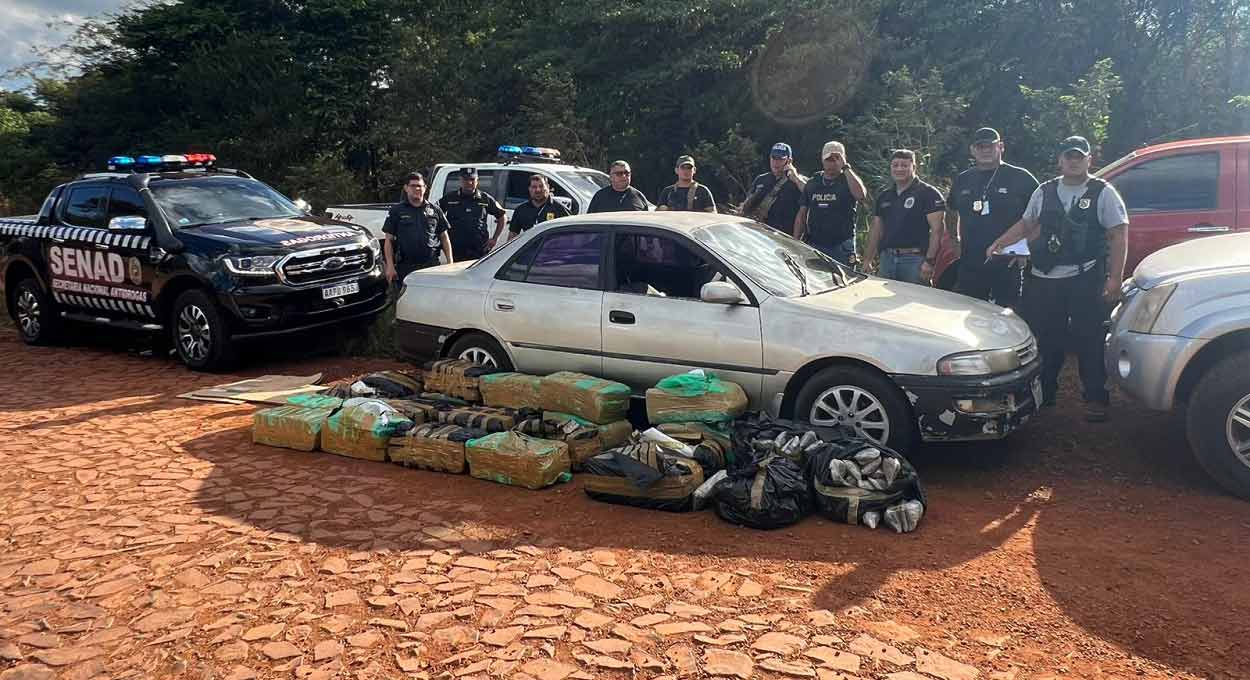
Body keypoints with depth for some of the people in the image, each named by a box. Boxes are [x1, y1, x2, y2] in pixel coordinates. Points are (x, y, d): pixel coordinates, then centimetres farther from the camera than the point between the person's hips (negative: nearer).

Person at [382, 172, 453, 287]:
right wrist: (390, 266, -5)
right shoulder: (397, 211, 7)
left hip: (431, 265, 1)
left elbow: (444, 237, 14)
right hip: (405, 267, -1)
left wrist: (450, 262, 5)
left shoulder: (434, 210, 12)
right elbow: (389, 240, 5)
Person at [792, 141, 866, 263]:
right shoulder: (812, 184, 14)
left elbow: (860, 194, -22)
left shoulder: (848, 181, 3)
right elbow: (801, 215, 15)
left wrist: (845, 168, -16)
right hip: (813, 246, 3)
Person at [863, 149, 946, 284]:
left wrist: (930, 261, -18)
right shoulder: (884, 196, 16)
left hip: (914, 260, -5)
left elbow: (937, 230, -10)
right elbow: (876, 229, 18)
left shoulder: (928, 193, -3)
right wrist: (868, 258, 10)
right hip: (886, 258, 6)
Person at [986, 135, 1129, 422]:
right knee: (1045, 339, 11)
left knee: (1089, 341, 0)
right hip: (1043, 279, 4)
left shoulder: (1103, 192, -1)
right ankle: (1044, 391, 26)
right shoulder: (1045, 191, 12)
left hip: (1086, 280, -4)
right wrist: (998, 244, 10)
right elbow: (1026, 224, 24)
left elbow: (1119, 235, -5)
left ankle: (1095, 398, 11)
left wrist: (1115, 278, -13)